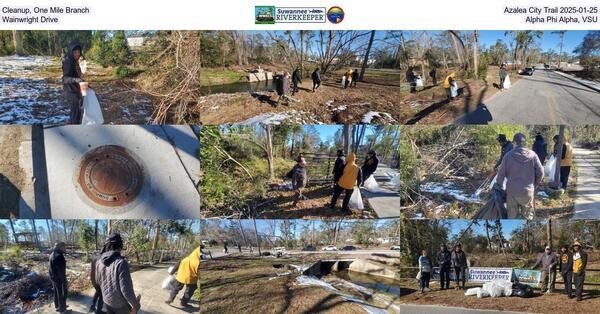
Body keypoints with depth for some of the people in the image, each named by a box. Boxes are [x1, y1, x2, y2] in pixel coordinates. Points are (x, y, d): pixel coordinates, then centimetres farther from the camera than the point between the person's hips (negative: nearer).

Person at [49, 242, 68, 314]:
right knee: (62, 294, 6)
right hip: (59, 279, -9)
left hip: (53, 277, 9)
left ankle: (57, 306, 40)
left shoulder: (52, 254, 4)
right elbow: (61, 271, -27)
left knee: (56, 292, 24)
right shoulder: (59, 256, -28)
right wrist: (65, 281, -19)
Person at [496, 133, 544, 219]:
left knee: (512, 216, 13)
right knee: (527, 215, 16)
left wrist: (498, 185, 14)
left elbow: (501, 173, -2)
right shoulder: (532, 155, -7)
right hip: (528, 191, 0)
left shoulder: (508, 155, -9)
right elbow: (540, 172, -2)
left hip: (512, 191, 0)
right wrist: (535, 185, 14)